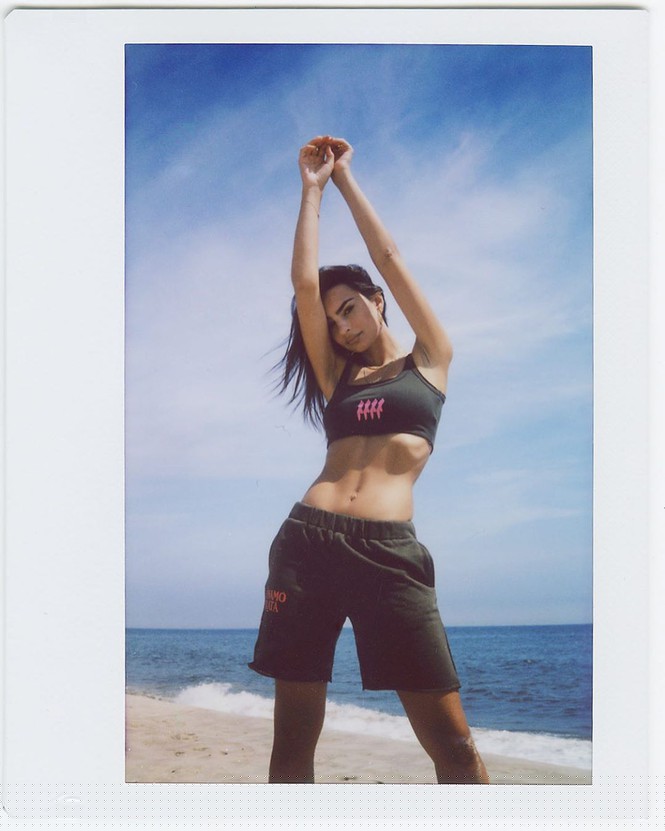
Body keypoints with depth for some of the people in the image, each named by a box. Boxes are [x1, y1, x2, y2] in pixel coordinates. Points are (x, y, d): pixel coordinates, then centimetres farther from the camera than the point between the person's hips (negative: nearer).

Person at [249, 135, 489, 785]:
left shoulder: (429, 360, 15)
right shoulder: (337, 377, 20)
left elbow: (389, 259, 14)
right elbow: (304, 280, 12)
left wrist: (344, 176, 22)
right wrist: (312, 187, 17)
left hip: (390, 553, -3)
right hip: (306, 542, 3)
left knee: (452, 745, -8)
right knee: (292, 742, 3)